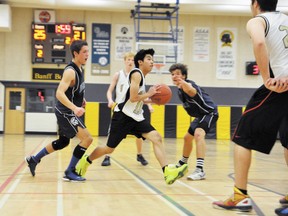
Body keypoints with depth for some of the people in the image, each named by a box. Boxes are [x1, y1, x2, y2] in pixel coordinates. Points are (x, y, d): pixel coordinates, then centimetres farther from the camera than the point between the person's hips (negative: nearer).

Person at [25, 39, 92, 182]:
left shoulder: (79, 69, 8)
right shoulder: (70, 71, -21)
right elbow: (59, 93, -31)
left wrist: (80, 99, 12)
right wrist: (75, 108, -41)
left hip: (70, 112, 10)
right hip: (66, 112, -10)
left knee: (63, 142, 22)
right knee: (87, 139, -14)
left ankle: (33, 160, 35)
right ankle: (70, 172, -5)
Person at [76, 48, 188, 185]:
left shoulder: (141, 76, 15)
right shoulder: (136, 73, -13)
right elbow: (133, 98, -23)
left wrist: (150, 100, 12)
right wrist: (149, 93, -11)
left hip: (136, 117, 8)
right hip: (123, 116, -8)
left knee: (156, 138, -11)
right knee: (109, 148, 2)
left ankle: (167, 172, -20)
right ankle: (85, 161, 29)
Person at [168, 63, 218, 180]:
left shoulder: (189, 84, -26)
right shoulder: (180, 90, 2)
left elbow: (193, 91, -54)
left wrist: (183, 83, -73)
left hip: (210, 113, -10)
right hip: (200, 115, 10)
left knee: (198, 134, -34)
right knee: (187, 137, 23)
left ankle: (200, 170, -42)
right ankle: (182, 163, 48)